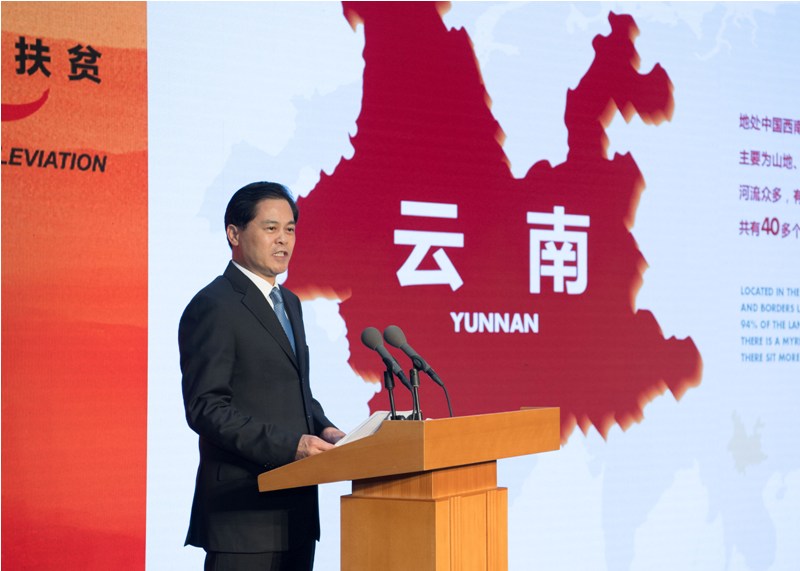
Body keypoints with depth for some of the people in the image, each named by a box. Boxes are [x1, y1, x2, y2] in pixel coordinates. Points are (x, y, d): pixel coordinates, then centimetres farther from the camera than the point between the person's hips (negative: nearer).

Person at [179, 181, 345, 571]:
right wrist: (289, 445, -23)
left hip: (296, 509, 9)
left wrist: (322, 428, 3)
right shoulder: (213, 307, -11)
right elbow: (206, 408, -18)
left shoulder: (289, 304, 18)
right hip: (243, 509, -9)